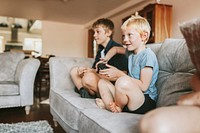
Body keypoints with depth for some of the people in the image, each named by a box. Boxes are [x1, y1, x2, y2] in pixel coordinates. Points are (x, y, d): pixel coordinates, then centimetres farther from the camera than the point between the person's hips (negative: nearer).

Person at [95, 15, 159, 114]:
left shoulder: (147, 55, -14)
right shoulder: (131, 51, 10)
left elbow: (143, 86, -21)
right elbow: (115, 49, 31)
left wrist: (119, 74, -20)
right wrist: (105, 60, 12)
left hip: (146, 102, -8)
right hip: (131, 98, 9)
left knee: (123, 82, -36)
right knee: (102, 82, 10)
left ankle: (118, 107, -7)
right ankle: (111, 106, -13)